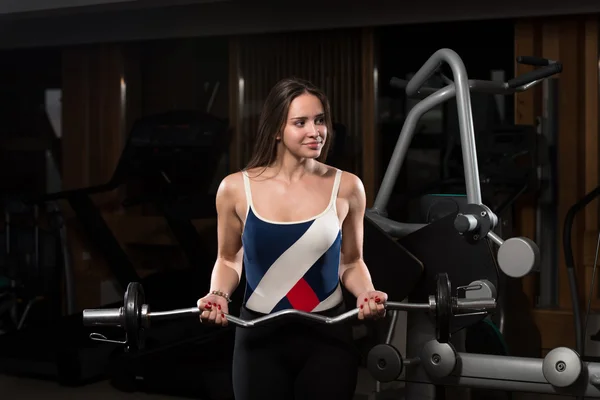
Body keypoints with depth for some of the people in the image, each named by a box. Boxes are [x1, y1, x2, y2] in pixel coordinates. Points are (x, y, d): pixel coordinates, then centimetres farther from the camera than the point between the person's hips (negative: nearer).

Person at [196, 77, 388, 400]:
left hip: (328, 336, 0)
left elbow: (351, 262, 7)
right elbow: (229, 260, 9)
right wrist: (218, 294, -11)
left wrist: (366, 293, -12)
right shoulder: (236, 189, -5)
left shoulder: (346, 187, -4)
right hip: (260, 336, 0)